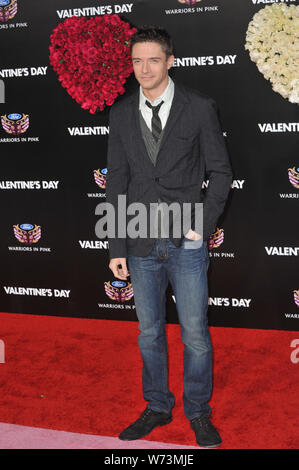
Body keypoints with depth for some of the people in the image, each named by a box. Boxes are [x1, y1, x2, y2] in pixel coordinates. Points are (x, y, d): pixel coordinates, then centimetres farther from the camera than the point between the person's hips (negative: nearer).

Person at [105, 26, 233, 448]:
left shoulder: (200, 107, -2)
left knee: (195, 334, 5)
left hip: (187, 242, -3)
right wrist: (117, 247, 3)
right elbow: (116, 182, 6)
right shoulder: (121, 113, 6)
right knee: (149, 333, 13)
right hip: (141, 244, 3)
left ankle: (199, 413, 23)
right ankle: (157, 408, 31)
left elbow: (221, 172, 1)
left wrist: (203, 226, -9)